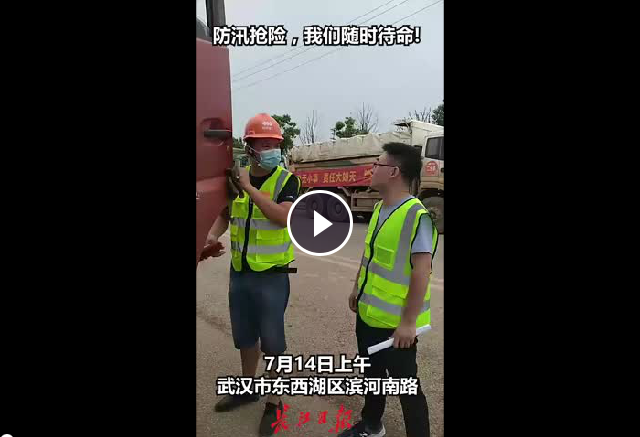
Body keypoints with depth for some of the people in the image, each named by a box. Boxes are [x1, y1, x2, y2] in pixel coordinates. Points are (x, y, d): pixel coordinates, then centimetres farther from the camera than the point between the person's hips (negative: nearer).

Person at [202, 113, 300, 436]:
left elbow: (284, 217, -27)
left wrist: (250, 188, -24)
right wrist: (212, 236, -3)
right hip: (239, 272, 5)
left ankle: (274, 402, 25)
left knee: (272, 340, 6)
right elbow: (225, 215, 17)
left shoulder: (286, 180, -10)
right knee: (244, 335, 20)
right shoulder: (237, 179, 4)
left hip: (272, 275, -5)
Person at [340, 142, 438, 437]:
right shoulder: (379, 208, 4)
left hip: (394, 322, -8)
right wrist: (357, 288, 20)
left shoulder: (417, 216, -23)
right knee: (372, 372, 25)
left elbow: (421, 272, -24)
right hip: (368, 313, 8)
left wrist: (408, 322, -22)